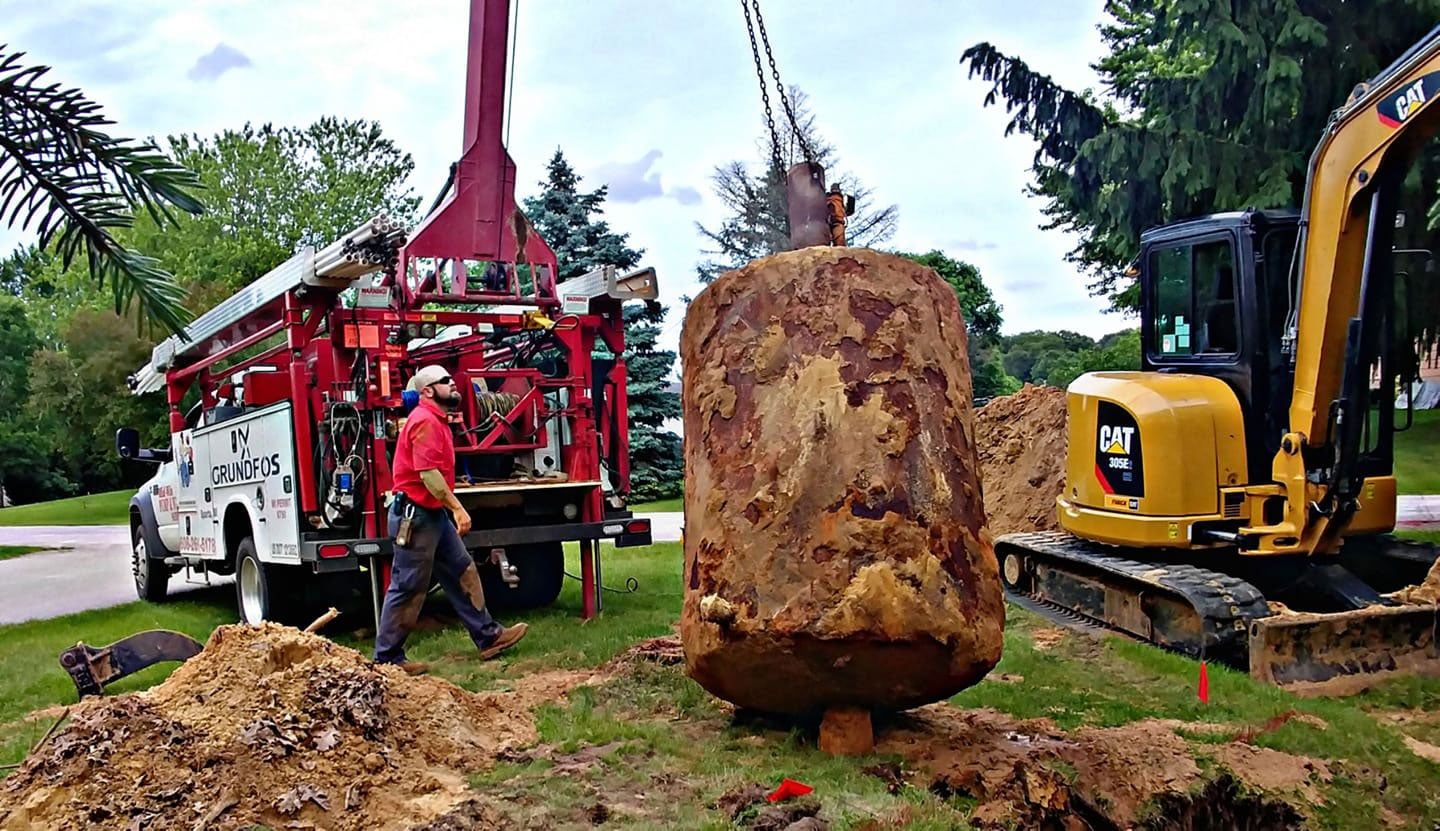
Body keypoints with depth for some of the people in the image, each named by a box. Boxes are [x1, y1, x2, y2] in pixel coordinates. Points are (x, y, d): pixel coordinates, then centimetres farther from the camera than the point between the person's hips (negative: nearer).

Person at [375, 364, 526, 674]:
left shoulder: (436, 420, 16)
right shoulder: (425, 421, -17)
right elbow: (428, 473, -25)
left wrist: (451, 509, 20)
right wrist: (457, 508, -23)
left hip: (434, 514, 11)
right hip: (415, 515, -11)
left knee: (463, 572, 12)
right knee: (408, 588, -3)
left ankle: (488, 637, 18)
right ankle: (386, 658, 7)